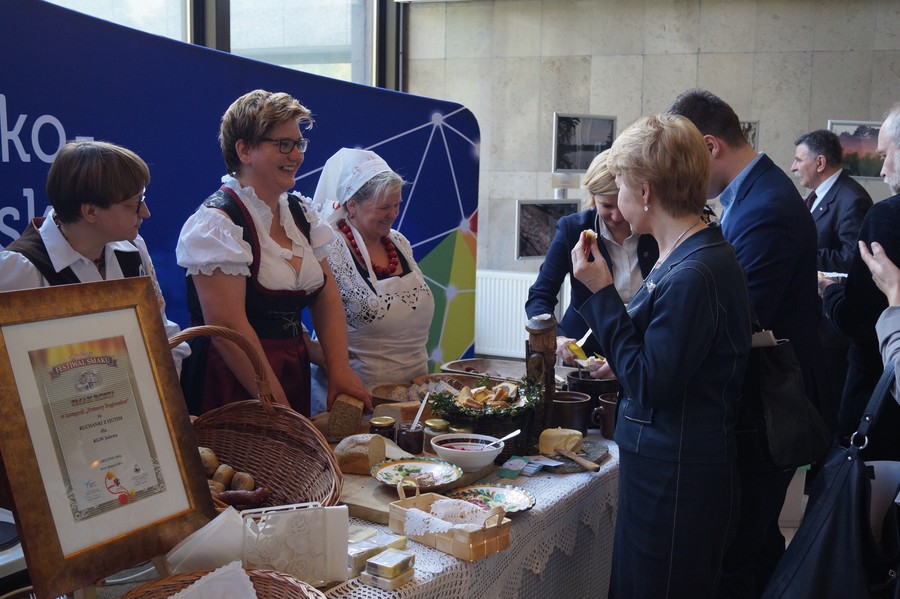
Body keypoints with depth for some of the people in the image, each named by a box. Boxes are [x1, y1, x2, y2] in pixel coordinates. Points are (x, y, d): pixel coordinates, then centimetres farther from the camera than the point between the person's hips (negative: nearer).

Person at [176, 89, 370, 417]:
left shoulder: (299, 212, 9)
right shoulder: (217, 223, -15)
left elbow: (327, 297, 8)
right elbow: (228, 328, -21)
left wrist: (339, 368, -6)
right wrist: (278, 406, -20)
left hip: (294, 376, 7)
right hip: (234, 385, -7)